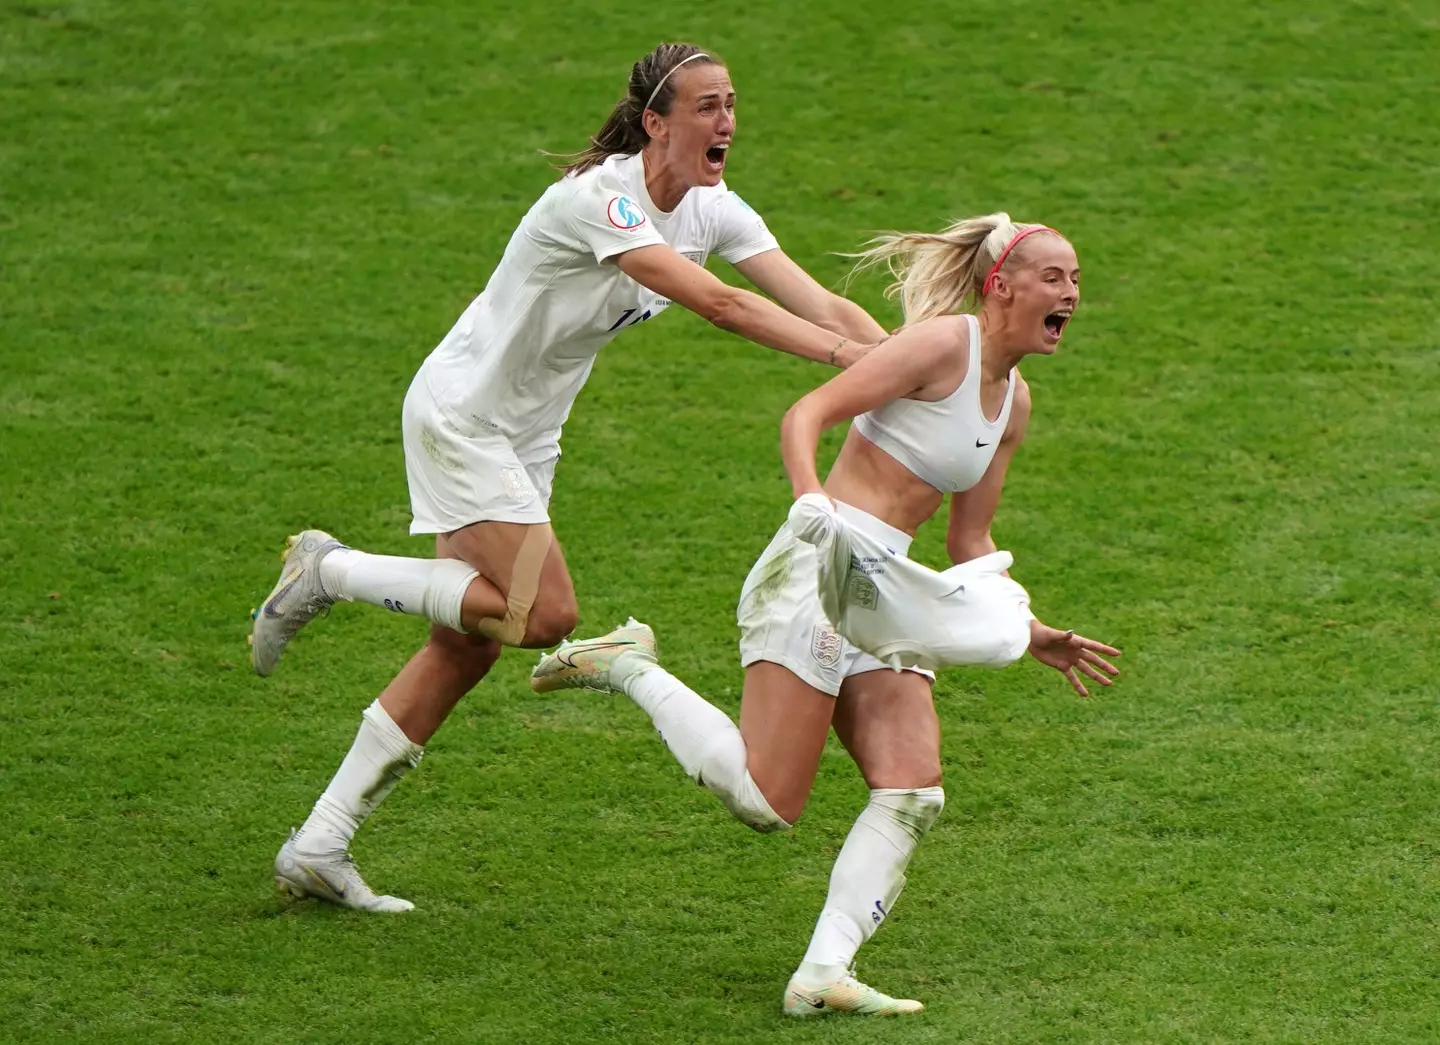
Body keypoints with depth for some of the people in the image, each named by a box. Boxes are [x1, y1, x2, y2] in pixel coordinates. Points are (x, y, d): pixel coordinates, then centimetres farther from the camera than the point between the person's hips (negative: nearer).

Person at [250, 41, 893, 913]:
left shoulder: (712, 210, -1)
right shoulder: (600, 198, -26)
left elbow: (821, 306, -7)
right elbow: (715, 303, -35)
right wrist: (847, 356, -38)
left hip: (526, 439, 9)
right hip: (461, 413, -8)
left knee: (468, 650, 5)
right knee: (544, 614, -17)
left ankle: (319, 848, 10)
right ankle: (332, 571, -1)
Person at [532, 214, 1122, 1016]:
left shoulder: (1013, 403, 18)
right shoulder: (942, 342, -8)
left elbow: (970, 543, 25)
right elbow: (806, 416, -15)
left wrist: (1033, 634, 19)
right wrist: (813, 502, -32)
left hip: (884, 592, 9)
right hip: (819, 572, -9)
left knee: (914, 796, -9)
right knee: (766, 804, -12)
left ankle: (824, 971, -13)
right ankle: (630, 669, 6)